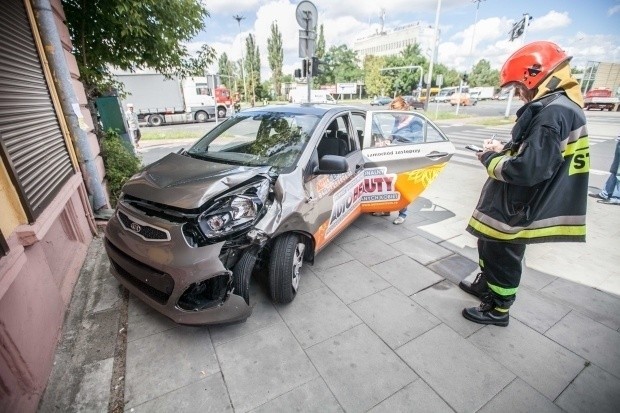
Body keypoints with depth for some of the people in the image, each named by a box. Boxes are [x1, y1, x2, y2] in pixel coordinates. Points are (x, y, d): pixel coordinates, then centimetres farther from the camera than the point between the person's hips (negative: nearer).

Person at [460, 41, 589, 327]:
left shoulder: (553, 113, -23)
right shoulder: (560, 106, 11)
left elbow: (528, 170, -30)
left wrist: (490, 159, -14)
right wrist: (504, 150, 4)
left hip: (515, 209, -10)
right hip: (514, 204, 10)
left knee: (502, 258, 8)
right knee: (489, 247, 25)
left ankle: (497, 310, 28)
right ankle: (485, 285, 46)